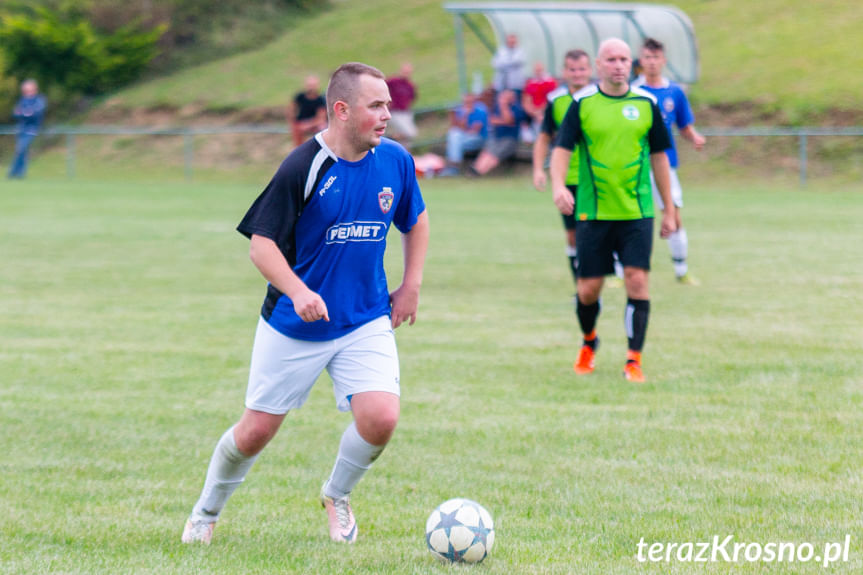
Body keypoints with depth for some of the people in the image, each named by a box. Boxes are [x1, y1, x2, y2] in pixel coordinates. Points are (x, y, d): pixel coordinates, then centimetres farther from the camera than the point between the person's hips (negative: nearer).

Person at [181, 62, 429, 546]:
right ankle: (206, 513, 32)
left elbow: (416, 222, 17)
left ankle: (338, 495, 14)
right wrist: (298, 292, -31)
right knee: (257, 431, 4)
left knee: (381, 418, -17)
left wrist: (412, 286, 9)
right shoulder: (303, 168, -18)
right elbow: (261, 243, -16)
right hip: (294, 326, -3)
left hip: (366, 322, 3)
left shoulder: (396, 161, -4)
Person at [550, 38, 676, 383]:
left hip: (637, 212, 1)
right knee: (589, 288, 3)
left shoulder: (646, 104, 5)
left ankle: (634, 361, -5)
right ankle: (589, 342, 33)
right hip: (593, 212, -1)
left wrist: (669, 209, 13)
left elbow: (659, 156, 12)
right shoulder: (582, 104, 0)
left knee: (637, 280, -11)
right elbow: (562, 148, -4)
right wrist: (558, 185, -25)